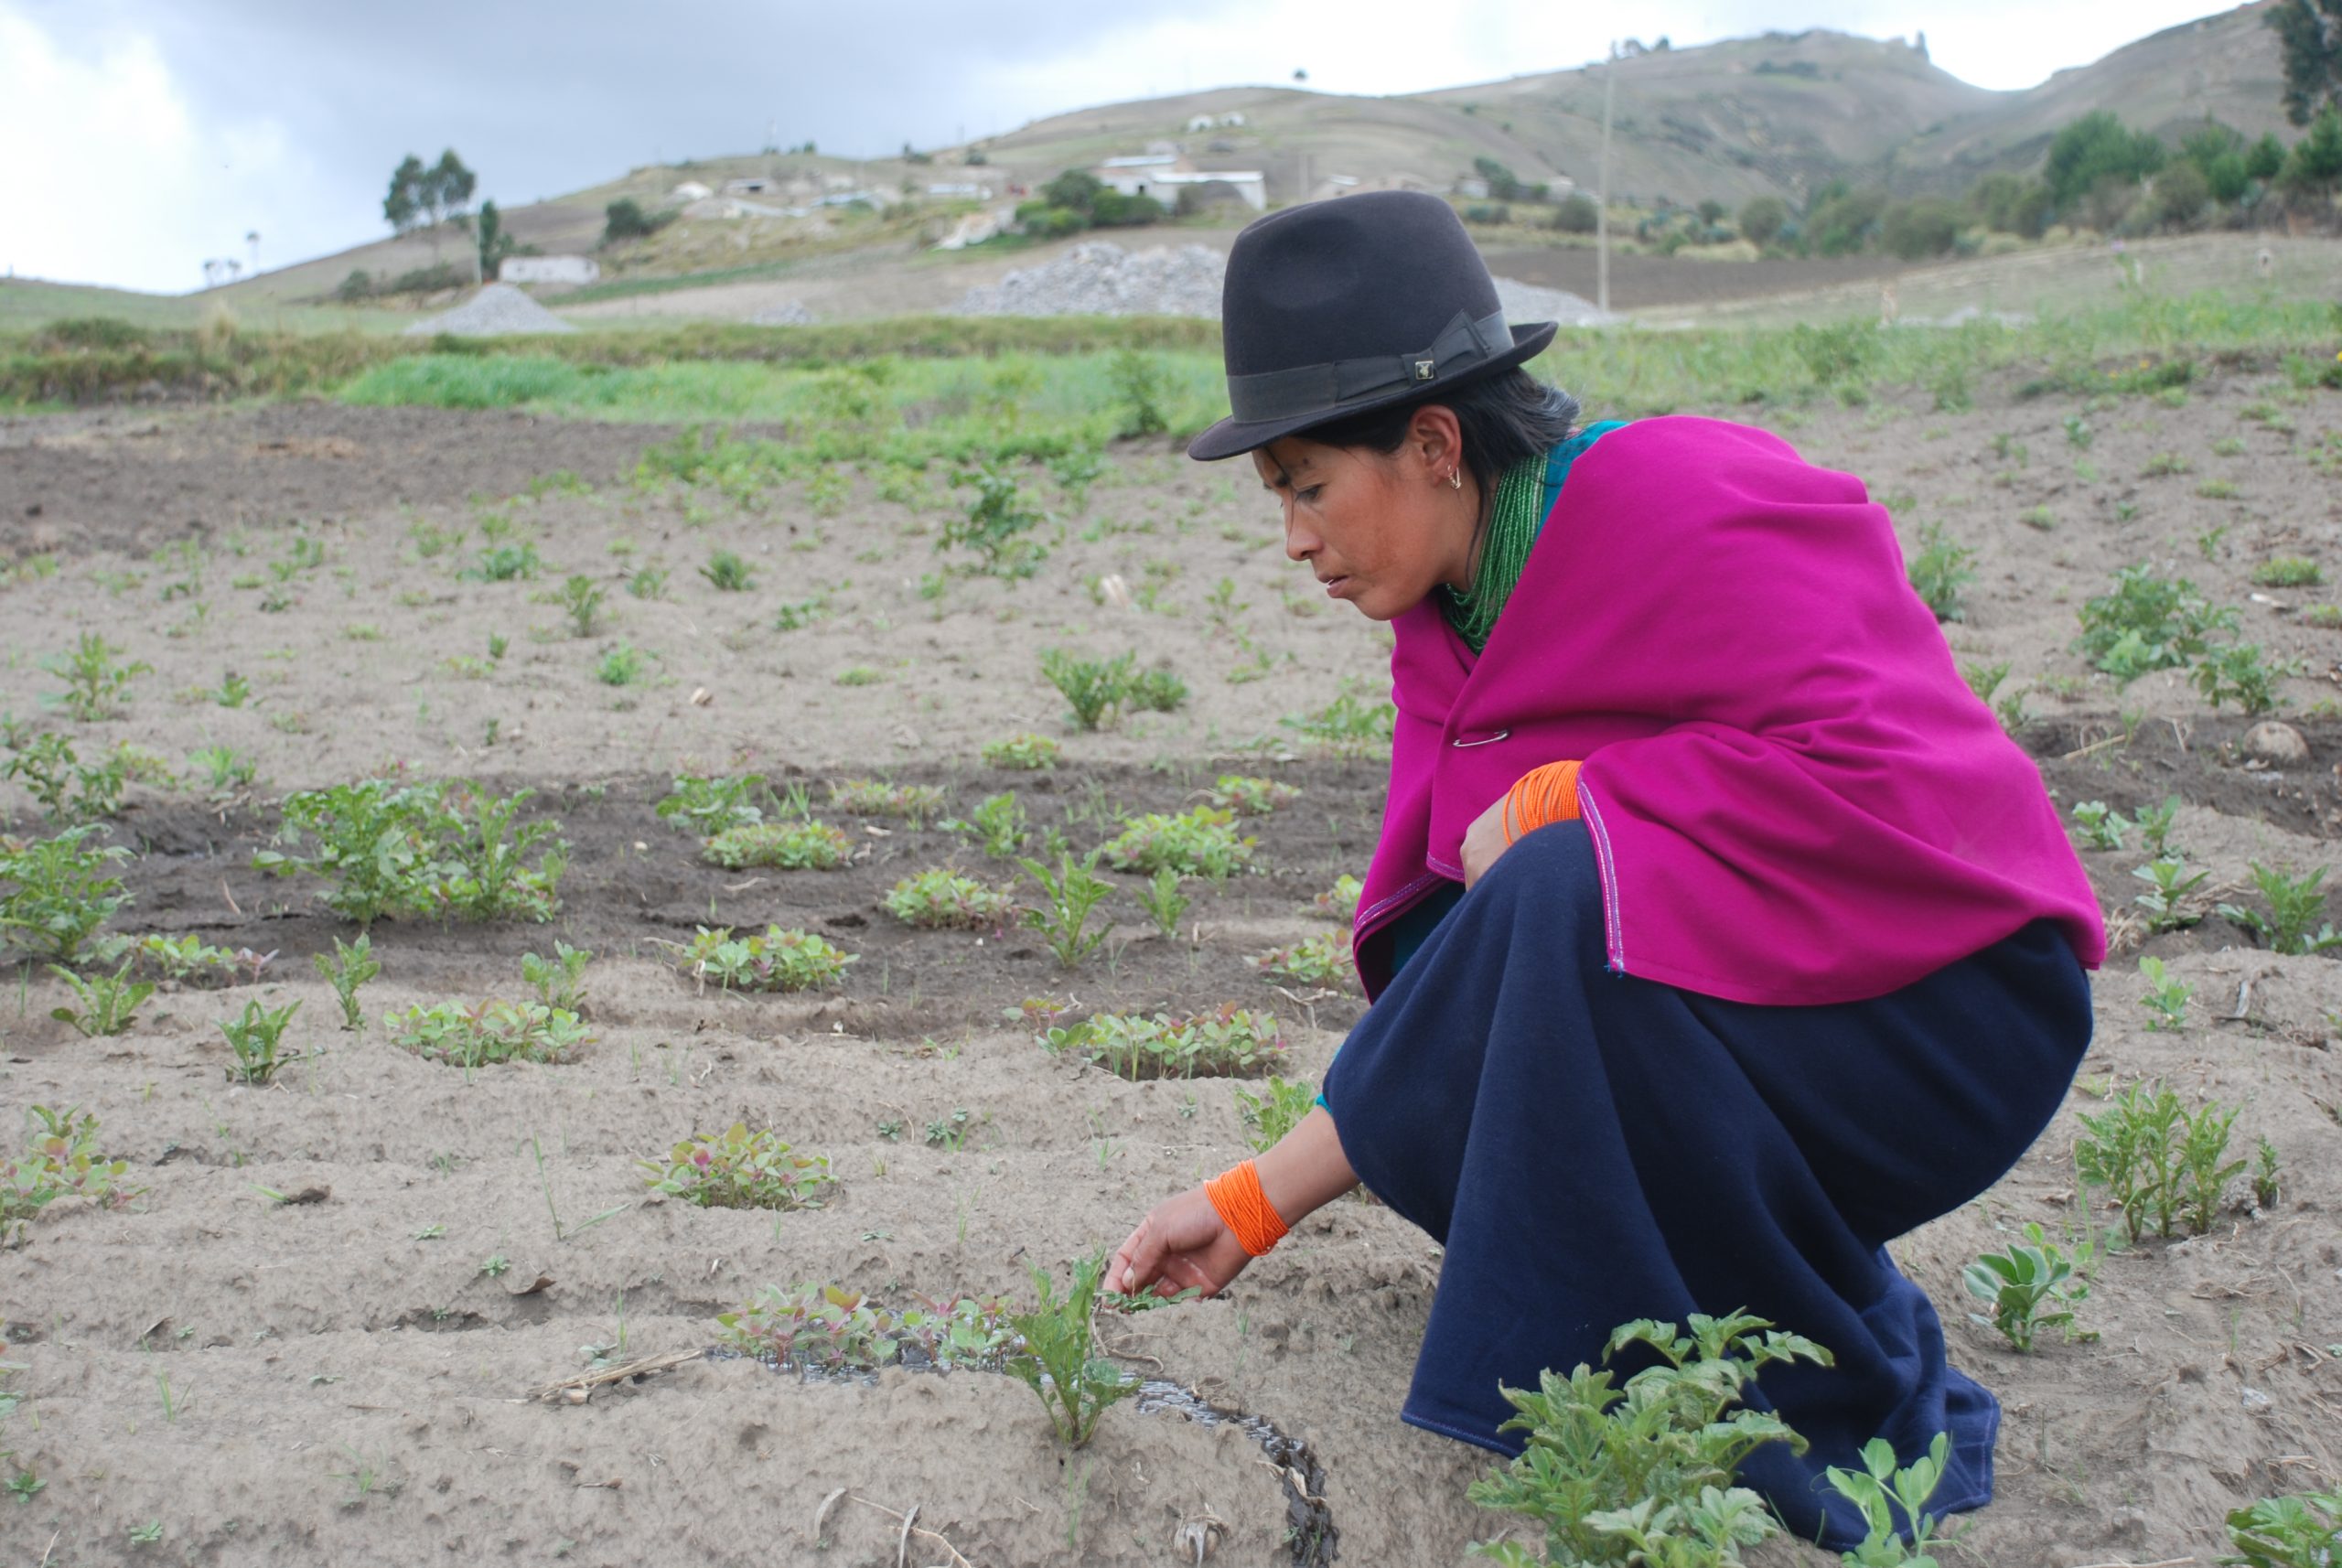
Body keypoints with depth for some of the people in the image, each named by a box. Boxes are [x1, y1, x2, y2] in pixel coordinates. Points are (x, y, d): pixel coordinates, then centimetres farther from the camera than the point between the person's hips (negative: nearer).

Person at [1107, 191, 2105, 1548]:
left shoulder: (1688, 501, -18)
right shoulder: (1447, 631, 5)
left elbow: (1868, 771, -30)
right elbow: (1428, 991, 5)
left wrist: (1555, 801, -21)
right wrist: (1254, 1204, 0)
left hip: (1946, 1003, -7)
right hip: (1727, 1020, 7)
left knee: (1574, 894, -31)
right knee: (1415, 1102, -14)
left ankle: (1855, 1414, -13)